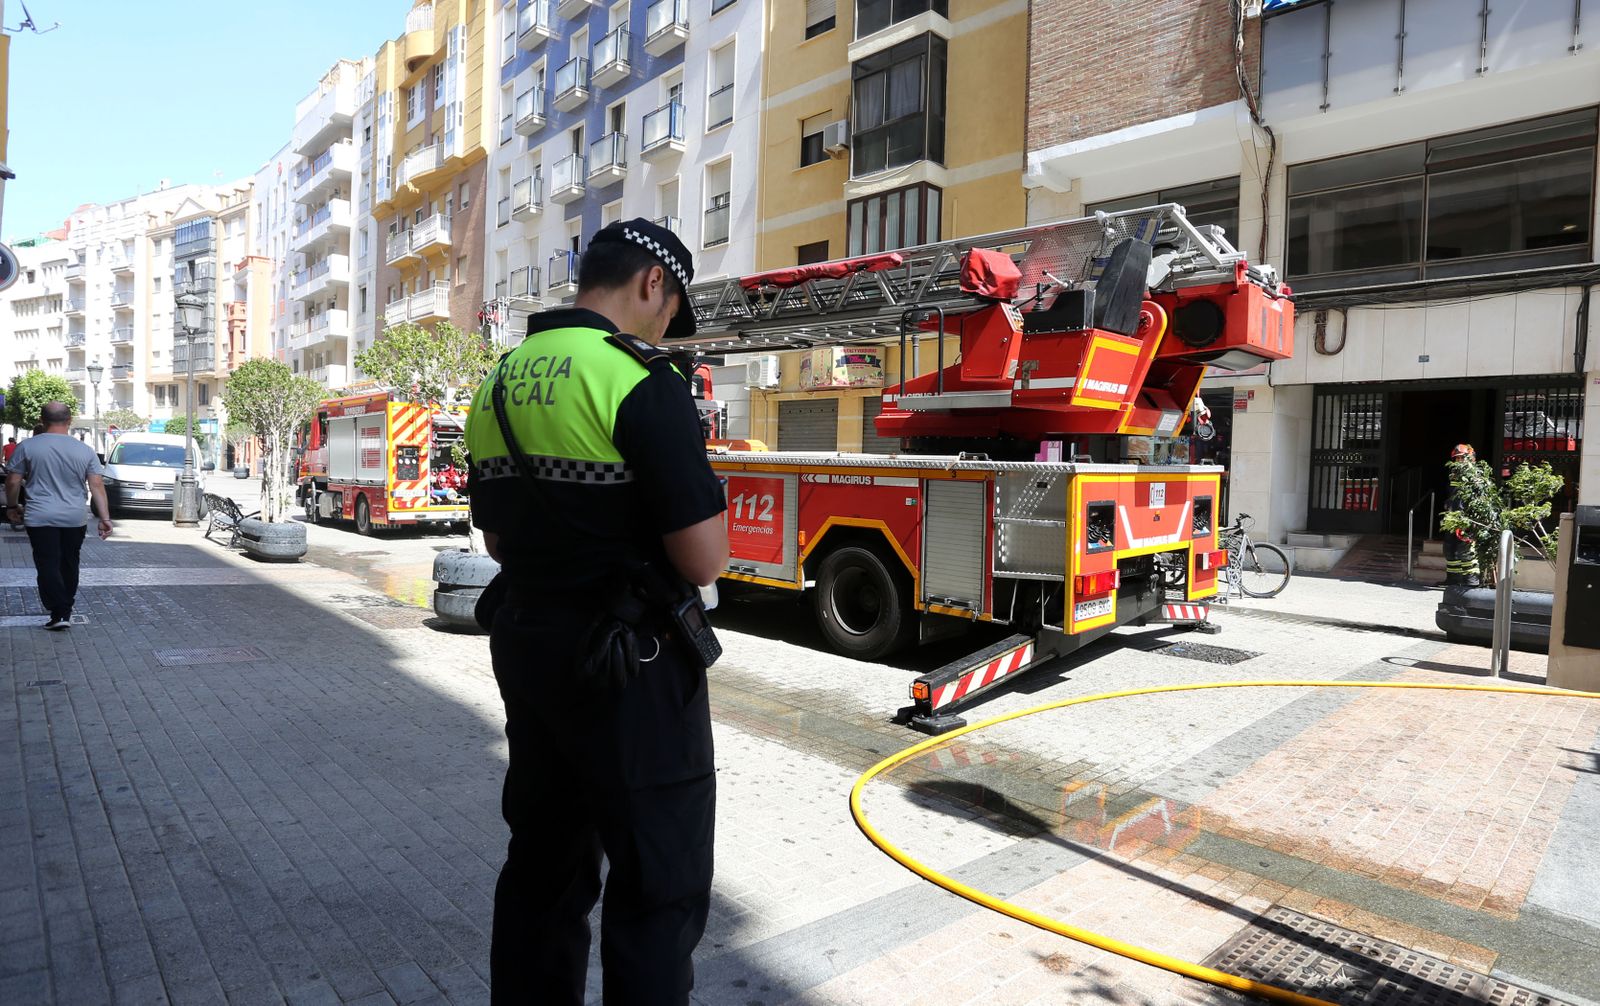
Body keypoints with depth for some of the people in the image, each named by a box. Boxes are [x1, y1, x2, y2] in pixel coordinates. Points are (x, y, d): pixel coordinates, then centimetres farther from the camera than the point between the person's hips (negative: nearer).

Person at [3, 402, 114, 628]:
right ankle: (66, 611, 22)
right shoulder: (85, 450, -1)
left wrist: (12, 507, 17)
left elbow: (13, 482, 0)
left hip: (40, 518, -2)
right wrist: (105, 519, -1)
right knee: (69, 565, 14)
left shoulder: (27, 446, -4)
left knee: (48, 566, 0)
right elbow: (97, 486, -3)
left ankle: (59, 613, -8)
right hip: (75, 519, 2)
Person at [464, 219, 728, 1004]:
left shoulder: (499, 382, 9)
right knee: (660, 883, 7)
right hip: (628, 662, -8)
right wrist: (697, 505, 1)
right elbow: (704, 562, -20)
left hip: (525, 646, 9)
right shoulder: (639, 379, -17)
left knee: (543, 862, 22)